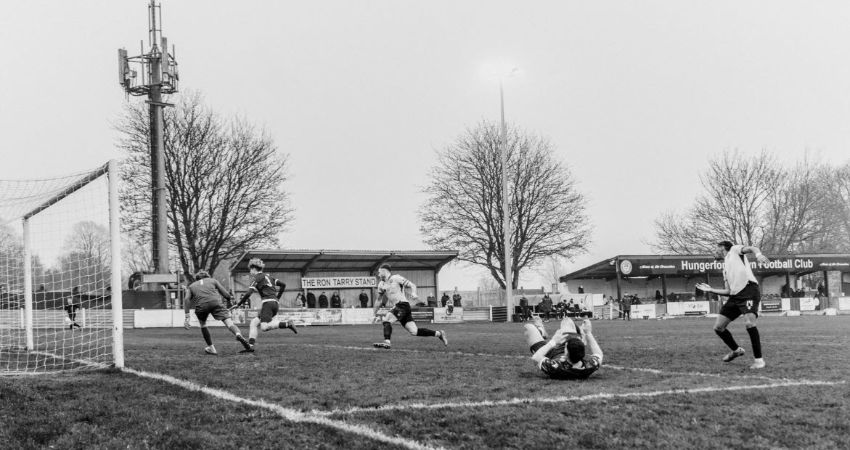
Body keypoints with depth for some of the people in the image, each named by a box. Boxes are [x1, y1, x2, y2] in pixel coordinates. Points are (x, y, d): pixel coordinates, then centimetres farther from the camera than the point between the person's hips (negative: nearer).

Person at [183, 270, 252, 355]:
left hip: (201, 306, 1)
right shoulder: (212, 280, 31)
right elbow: (226, 294, 20)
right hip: (215, 302, -1)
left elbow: (187, 300, 11)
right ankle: (238, 334, -41)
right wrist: (229, 299, 44)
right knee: (229, 322, -10)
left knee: (203, 325, 28)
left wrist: (187, 317, 4)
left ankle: (211, 348, 25)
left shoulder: (191, 286, 31)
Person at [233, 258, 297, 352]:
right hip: (275, 303, 9)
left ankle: (287, 324, -24)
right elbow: (282, 284, 21)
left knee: (264, 327, -18)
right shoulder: (267, 277, 22)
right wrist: (277, 298, 25)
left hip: (268, 303, -9)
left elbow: (248, 293, -10)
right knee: (254, 322, 10)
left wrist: (239, 304, -1)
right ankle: (251, 345, 0)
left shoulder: (258, 278, -2)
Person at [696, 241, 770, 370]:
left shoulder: (734, 250, 12)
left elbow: (750, 248, -9)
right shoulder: (725, 267, 29)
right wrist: (710, 290, 24)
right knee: (718, 327, 5)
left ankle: (758, 359, -14)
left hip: (748, 290, -8)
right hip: (735, 296, 8)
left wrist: (758, 254, -31)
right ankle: (736, 350, 26)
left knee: (750, 323, -26)